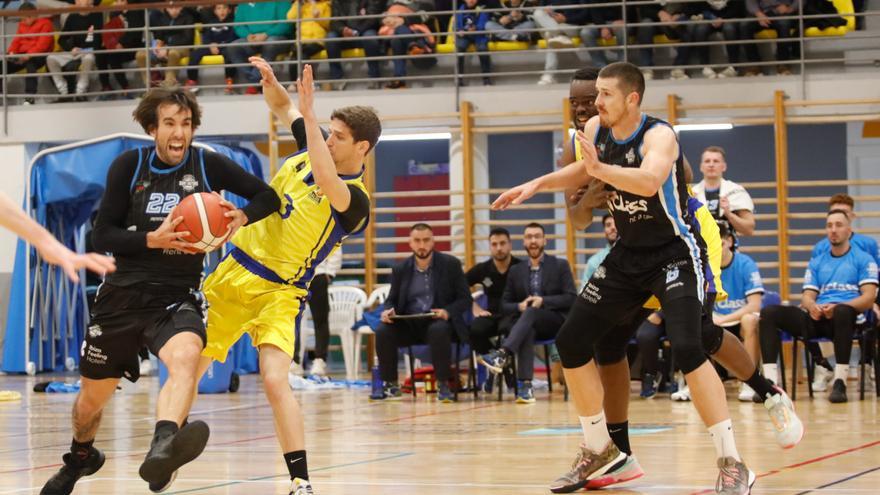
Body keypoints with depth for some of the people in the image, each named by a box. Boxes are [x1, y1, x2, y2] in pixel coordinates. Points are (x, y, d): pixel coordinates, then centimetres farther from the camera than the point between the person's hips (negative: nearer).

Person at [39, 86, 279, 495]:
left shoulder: (209, 166, -1)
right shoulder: (129, 166, 0)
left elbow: (269, 196, 6)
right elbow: (102, 236, -2)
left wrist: (242, 216, -16)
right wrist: (153, 239, -19)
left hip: (177, 298, -2)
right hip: (123, 294, 2)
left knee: (186, 356, -36)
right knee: (93, 395, 14)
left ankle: (161, 451, -61)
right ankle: (80, 457, 48)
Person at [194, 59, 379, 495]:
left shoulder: (355, 202, -18)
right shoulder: (312, 149, 2)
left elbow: (328, 184, -41)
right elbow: (281, 106, 15)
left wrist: (308, 114, -44)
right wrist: (270, 80, -9)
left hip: (277, 292, -7)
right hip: (233, 272, 7)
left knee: (275, 381, -25)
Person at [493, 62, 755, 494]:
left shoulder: (658, 135, -23)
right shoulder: (595, 130, -2)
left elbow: (649, 182, -45)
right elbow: (586, 168, 21)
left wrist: (601, 168, -53)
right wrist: (537, 184, 10)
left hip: (673, 253, -8)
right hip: (627, 255, 8)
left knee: (686, 348, -26)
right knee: (570, 343, 5)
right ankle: (599, 450, 23)